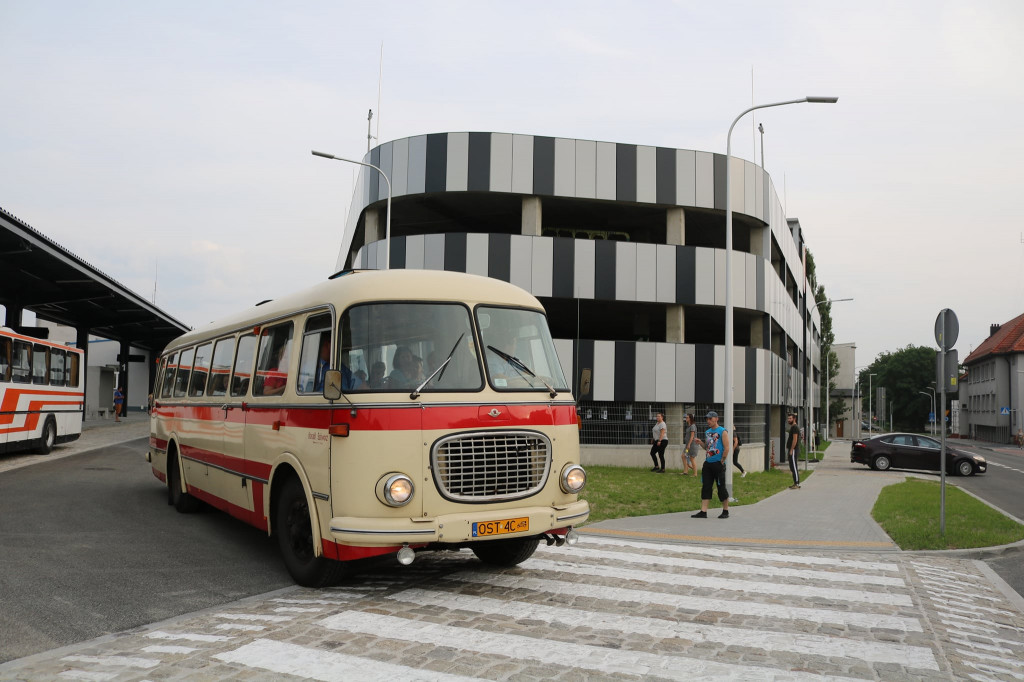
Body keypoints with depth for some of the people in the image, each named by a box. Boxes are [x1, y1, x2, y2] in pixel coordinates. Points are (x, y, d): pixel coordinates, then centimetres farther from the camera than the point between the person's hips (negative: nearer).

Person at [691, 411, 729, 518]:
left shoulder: (722, 432, -5)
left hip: (718, 464, -6)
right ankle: (703, 512, 3)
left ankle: (725, 511, 13)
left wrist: (722, 461, -13)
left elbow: (726, 448, -10)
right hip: (708, 463, 6)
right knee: (706, 487, 3)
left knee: (721, 487, 0)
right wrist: (700, 443, 3)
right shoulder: (707, 432, 14)